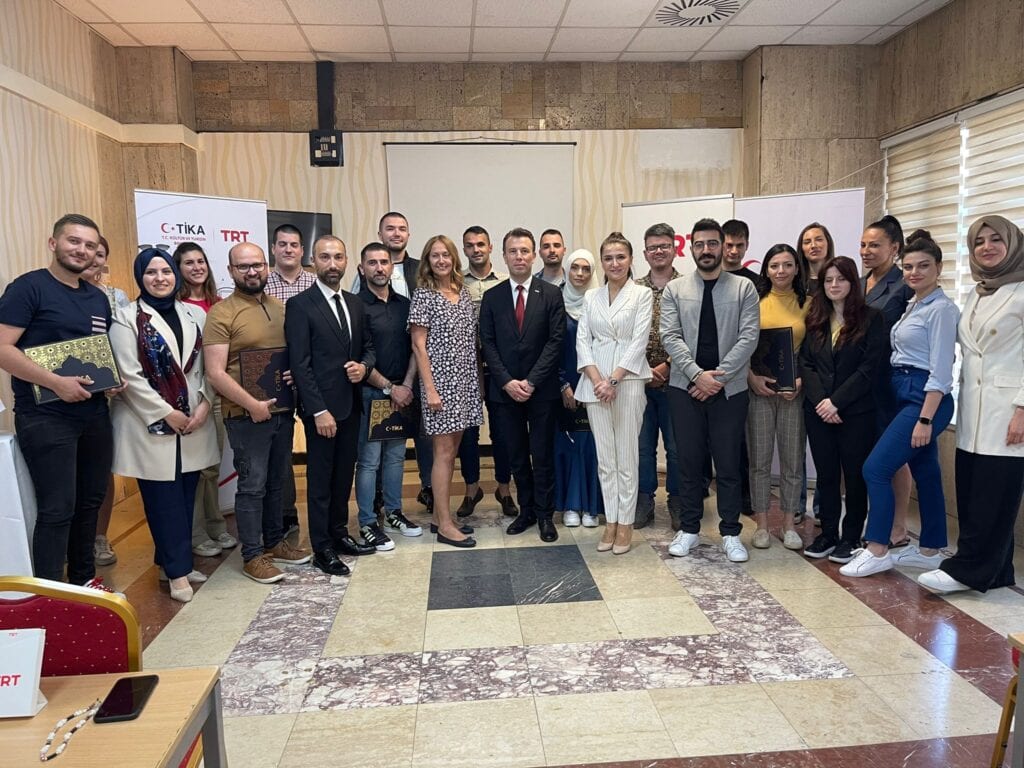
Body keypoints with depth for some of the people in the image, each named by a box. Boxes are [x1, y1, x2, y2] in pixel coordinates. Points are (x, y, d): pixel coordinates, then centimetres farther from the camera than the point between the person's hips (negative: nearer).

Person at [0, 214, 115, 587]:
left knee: (90, 501, 14)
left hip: (95, 415, 7)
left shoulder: (99, 299, 13)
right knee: (57, 509, -4)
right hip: (45, 417, -7)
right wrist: (56, 382, -24)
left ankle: (84, 581, 30)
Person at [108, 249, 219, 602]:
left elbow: (206, 367, 7)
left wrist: (204, 404, -7)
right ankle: (177, 570, 11)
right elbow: (130, 376, -10)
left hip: (193, 422, 4)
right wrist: (167, 414, -12)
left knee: (185, 497, 9)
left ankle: (170, 561, 25)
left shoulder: (194, 315, 9)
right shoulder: (127, 318, -4)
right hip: (151, 424, -4)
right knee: (165, 500, 0)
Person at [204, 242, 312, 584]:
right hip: (246, 415, -6)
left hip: (282, 410, 6)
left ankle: (274, 541, 32)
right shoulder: (221, 314, -9)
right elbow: (215, 373, -15)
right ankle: (253, 555, 15)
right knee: (253, 486, 2)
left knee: (276, 482, 17)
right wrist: (253, 405, -20)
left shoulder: (280, 308, 9)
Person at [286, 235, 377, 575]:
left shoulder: (356, 304, 10)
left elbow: (368, 347, 17)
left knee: (344, 473, 15)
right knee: (320, 478, 5)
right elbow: (300, 364, -13)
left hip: (351, 405, 6)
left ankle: (339, 533, 30)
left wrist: (364, 365, -7)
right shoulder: (300, 305, -8)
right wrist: (319, 411, -17)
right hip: (322, 407, -6)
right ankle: (322, 549, 16)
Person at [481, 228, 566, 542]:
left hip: (542, 389, -2)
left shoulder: (551, 294, 0)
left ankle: (545, 514, 18)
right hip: (505, 390, 2)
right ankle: (526, 510, 24)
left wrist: (531, 381, -13)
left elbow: (555, 341, -6)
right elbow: (488, 344, 2)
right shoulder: (492, 297, 5)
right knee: (517, 456, 10)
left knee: (543, 455, 5)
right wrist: (507, 382, -10)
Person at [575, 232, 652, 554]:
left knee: (627, 457, 2)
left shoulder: (642, 294, 1)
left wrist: (614, 380, -14)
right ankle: (610, 521, 17)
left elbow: (639, 341, -7)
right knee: (604, 458, 8)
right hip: (595, 382, 3)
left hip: (628, 381, -3)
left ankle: (625, 523, 12)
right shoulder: (591, 297, 11)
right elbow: (582, 340, 5)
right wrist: (596, 379, -8)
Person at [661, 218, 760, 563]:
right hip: (685, 388, 1)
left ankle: (730, 533, 19)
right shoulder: (675, 289, 5)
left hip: (729, 388, -1)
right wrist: (697, 374, -14)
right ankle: (689, 529, 21)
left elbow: (749, 337, -5)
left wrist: (719, 376, -13)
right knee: (689, 461, 8)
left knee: (729, 463, 5)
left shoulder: (744, 288, 3)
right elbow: (670, 337, -3)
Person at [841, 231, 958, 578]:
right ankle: (929, 550, 25)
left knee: (875, 468, -10)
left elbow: (941, 370, -17)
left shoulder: (941, 308, -12)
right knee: (924, 473, 14)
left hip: (926, 399, -9)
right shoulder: (913, 306, 14)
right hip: (905, 396, 9)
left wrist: (925, 419, -20)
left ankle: (877, 550, 0)